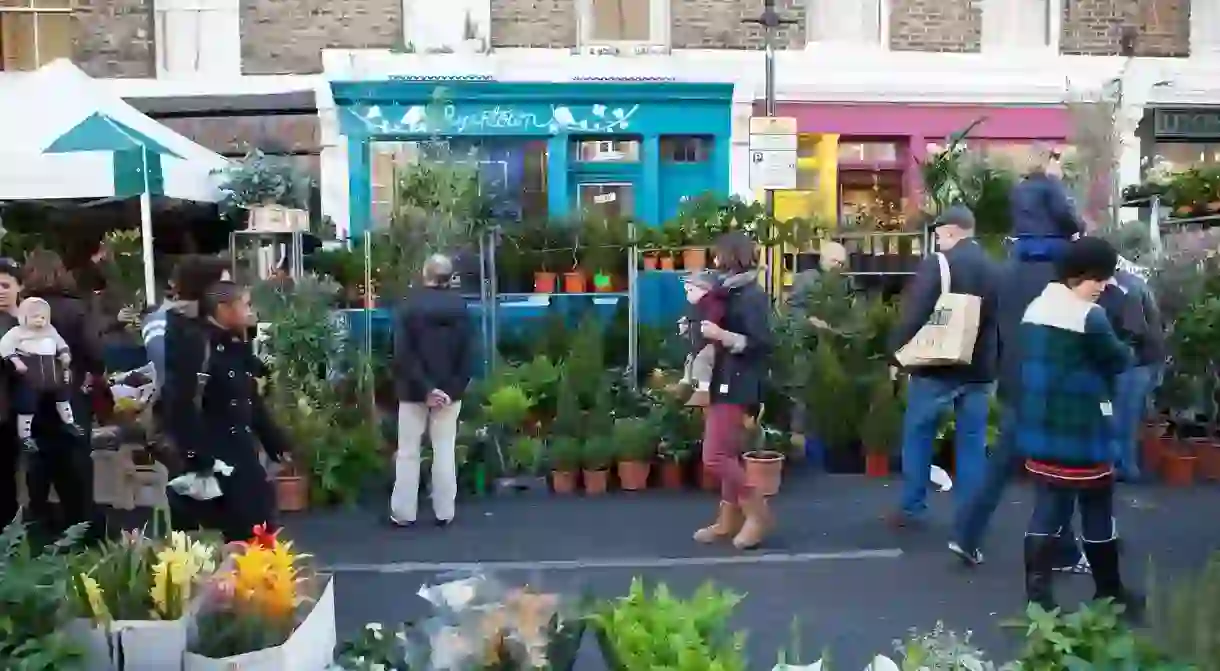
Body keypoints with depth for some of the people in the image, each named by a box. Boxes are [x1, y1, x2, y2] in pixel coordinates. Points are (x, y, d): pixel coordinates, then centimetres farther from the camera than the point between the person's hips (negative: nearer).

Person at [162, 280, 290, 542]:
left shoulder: (236, 346, 13)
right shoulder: (195, 343, -15)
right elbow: (180, 403, -23)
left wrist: (277, 444, 17)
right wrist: (197, 457, -24)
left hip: (242, 459, 9)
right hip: (211, 463, -9)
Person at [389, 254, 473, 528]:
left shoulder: (409, 304, -6)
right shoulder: (460, 306, 0)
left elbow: (402, 353, -12)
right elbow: (467, 351, -4)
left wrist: (425, 387, -13)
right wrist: (456, 387, -5)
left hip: (414, 389, -2)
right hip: (449, 387, 2)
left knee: (408, 451, 7)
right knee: (445, 450, 7)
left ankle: (403, 512, 10)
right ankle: (444, 512, 9)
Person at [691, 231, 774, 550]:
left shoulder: (752, 297, -15)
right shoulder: (733, 293, 13)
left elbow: (762, 344, -22)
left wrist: (721, 335, -27)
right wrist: (702, 327, 6)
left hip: (738, 386, -10)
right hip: (726, 382, 10)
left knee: (715, 457, -10)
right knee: (728, 455, 13)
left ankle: (758, 513, 1)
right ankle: (729, 520, 20)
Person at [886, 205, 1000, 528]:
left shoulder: (937, 263, -10)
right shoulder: (995, 270, 8)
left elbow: (913, 314, -16)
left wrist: (898, 352, -5)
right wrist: (994, 365, 16)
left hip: (936, 367, -5)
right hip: (978, 370, 5)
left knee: (917, 434, 9)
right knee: (972, 442, 8)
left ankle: (911, 508, 13)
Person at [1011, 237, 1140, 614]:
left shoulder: (1035, 308, 10)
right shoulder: (1089, 316, -15)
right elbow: (1118, 361, -6)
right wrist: (1128, 352, 15)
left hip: (1039, 428, 7)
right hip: (1080, 433, -7)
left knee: (1048, 509, 9)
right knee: (1097, 512, 9)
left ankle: (1037, 593, 7)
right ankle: (1109, 592, 22)